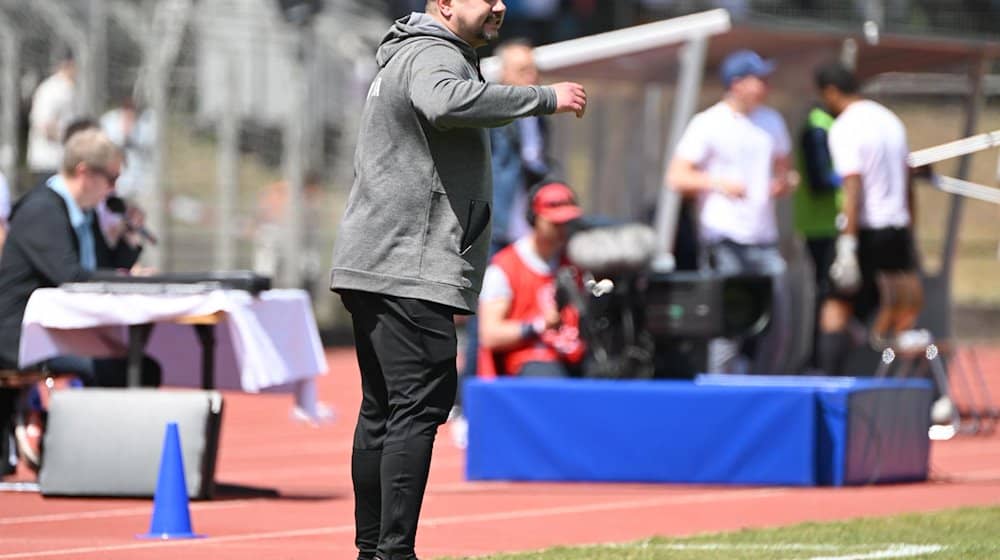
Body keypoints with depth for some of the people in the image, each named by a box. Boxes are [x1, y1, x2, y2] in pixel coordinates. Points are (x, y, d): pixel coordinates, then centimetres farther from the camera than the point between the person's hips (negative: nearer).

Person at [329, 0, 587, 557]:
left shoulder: (406, 56, 24)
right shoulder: (433, 56, -12)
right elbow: (446, 102, -35)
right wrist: (545, 98, -30)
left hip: (371, 270, 11)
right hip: (412, 271, -11)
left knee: (382, 410, 13)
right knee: (419, 406, -12)